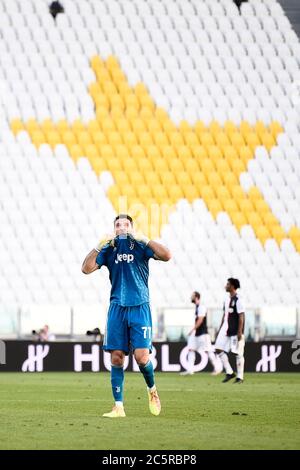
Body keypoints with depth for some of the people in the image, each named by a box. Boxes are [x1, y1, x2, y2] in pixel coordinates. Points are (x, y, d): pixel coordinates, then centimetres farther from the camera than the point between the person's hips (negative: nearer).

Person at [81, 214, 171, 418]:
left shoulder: (140, 246, 2)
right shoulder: (109, 249, 10)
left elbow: (166, 255, -14)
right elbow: (86, 268, -1)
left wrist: (143, 239, -16)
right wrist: (101, 245, -9)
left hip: (139, 307, -2)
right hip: (117, 308, 3)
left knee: (142, 356, -11)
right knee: (117, 357, -2)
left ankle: (152, 389, 19)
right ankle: (119, 407, 2)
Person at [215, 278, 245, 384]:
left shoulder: (237, 300, -12)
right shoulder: (227, 299, 12)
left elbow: (241, 317, -15)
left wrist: (240, 332, -20)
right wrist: (220, 329, 18)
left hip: (235, 331, -8)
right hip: (226, 329, 8)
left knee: (238, 353, -2)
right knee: (219, 349, 1)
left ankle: (240, 377, 5)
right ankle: (229, 372, 9)